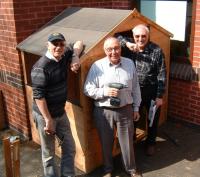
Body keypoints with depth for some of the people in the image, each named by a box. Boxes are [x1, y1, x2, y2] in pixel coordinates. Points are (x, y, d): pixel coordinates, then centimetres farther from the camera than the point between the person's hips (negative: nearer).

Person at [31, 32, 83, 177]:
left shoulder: (64, 57, -1)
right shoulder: (41, 67, -22)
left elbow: (79, 43, 15)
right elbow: (38, 96, -23)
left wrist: (75, 57, -6)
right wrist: (48, 120, -21)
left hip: (61, 113, 7)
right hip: (44, 115, -7)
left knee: (70, 148, 13)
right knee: (49, 153, 8)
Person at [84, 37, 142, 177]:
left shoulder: (130, 63, 0)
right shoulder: (97, 66, -9)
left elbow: (135, 88, 8)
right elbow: (88, 89, -7)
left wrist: (136, 108, 10)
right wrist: (105, 91, -21)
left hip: (125, 110, 2)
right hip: (103, 112, -1)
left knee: (127, 142, 14)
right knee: (106, 142, 15)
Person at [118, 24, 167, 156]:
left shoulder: (156, 51, -14)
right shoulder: (129, 48, -7)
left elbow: (162, 75, -12)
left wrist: (160, 96, -13)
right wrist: (127, 43, -28)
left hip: (152, 91, -1)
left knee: (153, 119, 17)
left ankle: (151, 142, 41)